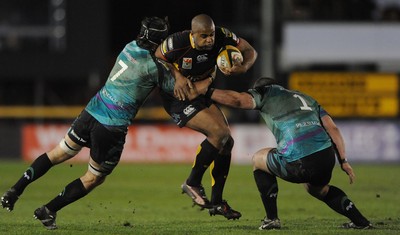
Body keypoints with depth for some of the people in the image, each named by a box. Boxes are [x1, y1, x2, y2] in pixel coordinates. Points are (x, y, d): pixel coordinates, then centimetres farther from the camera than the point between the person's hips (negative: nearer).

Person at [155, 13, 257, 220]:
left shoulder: (222, 36, -18)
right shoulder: (178, 43, -29)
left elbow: (249, 51, -7)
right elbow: (157, 58, -10)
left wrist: (243, 67, -29)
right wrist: (177, 75, -27)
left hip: (202, 93, 7)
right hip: (179, 97, -7)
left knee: (226, 142, 0)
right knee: (218, 132, -23)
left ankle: (216, 202, 11)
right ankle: (192, 183, -6)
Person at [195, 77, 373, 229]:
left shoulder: (266, 92, 17)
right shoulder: (305, 98, 32)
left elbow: (238, 100, -3)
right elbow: (332, 129, 20)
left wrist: (205, 91, 7)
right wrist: (343, 161, 18)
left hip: (298, 164, -6)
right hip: (327, 158, 6)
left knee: (258, 159, 24)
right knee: (317, 188, 39)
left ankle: (271, 218, 20)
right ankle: (360, 221, 26)